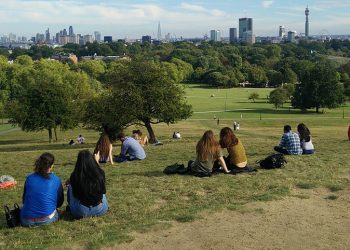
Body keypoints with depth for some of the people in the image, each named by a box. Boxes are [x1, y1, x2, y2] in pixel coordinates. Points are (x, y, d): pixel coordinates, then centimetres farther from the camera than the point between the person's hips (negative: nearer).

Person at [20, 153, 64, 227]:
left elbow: (24, 200, 15)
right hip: (47, 220, -2)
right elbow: (59, 202, 8)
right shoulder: (56, 180, 0)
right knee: (56, 213, 32)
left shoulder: (29, 178, 4)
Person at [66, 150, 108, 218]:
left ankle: (70, 207, 31)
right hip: (101, 210, 2)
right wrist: (96, 161, 28)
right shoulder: (100, 173, -10)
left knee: (70, 186, 17)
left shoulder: (75, 176, -15)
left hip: (81, 212, -2)